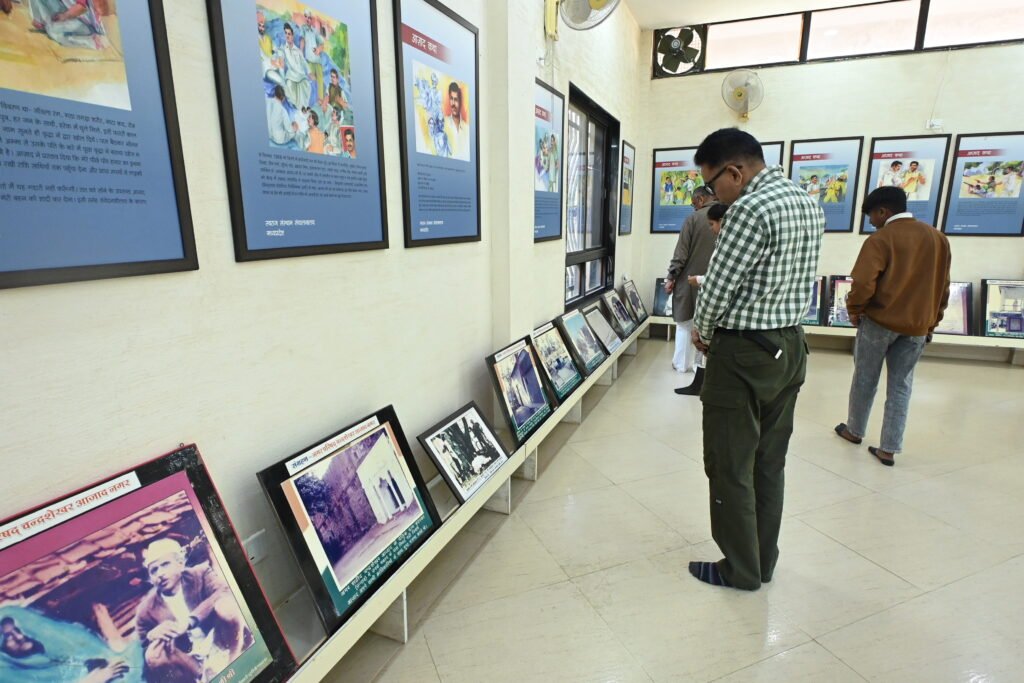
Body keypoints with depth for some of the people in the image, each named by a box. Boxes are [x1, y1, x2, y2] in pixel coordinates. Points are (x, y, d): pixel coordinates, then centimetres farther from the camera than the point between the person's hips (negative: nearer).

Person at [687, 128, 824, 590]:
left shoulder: (751, 209, -19)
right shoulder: (809, 204, 10)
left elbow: (718, 285, -17)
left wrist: (703, 332, 2)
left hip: (744, 354, -9)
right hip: (790, 346, 9)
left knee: (730, 467, 6)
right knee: (770, 462, 18)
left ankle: (740, 570, 22)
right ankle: (763, 561, 32)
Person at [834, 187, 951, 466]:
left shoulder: (880, 239, -12)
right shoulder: (938, 238, 8)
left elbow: (863, 283, -21)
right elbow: (943, 285, 12)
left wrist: (855, 310, -4)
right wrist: (933, 321, 19)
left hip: (880, 321, -5)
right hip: (917, 325, 5)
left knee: (865, 379, 12)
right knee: (901, 385, 8)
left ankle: (854, 430, 27)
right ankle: (889, 449, 10)